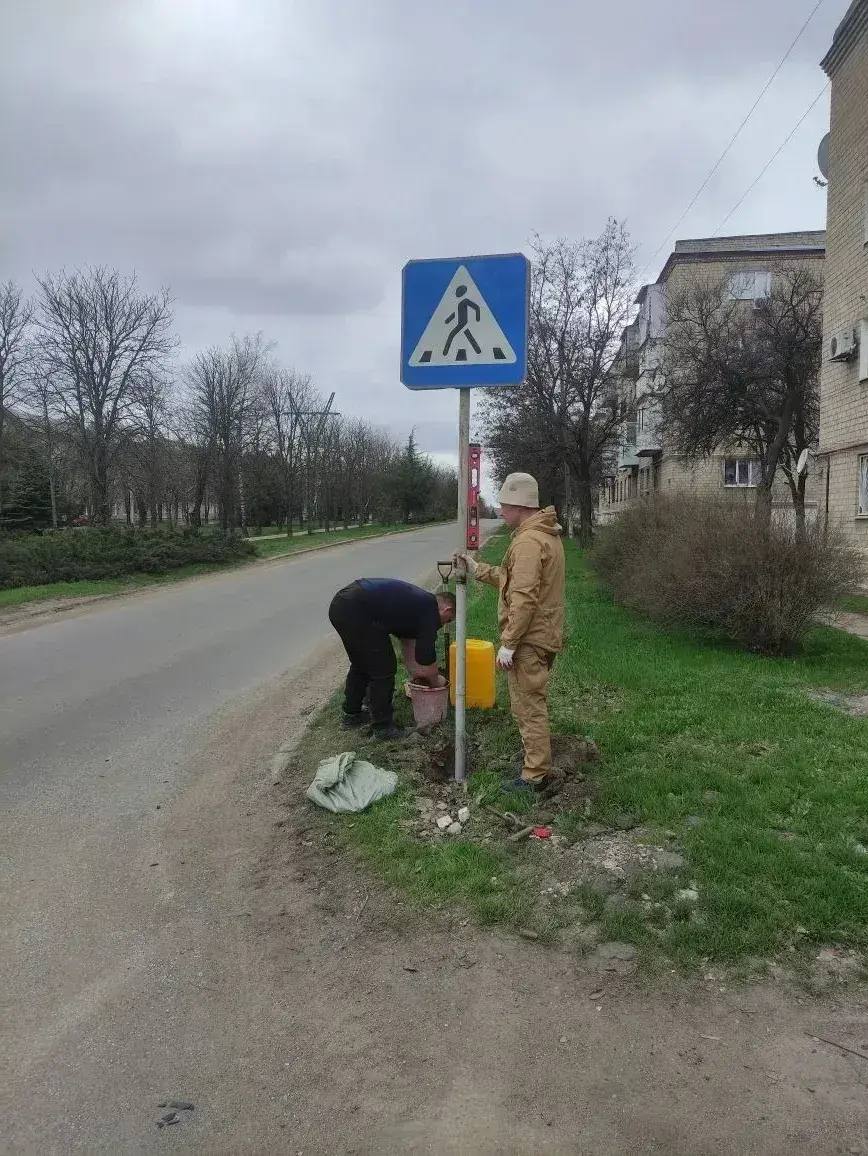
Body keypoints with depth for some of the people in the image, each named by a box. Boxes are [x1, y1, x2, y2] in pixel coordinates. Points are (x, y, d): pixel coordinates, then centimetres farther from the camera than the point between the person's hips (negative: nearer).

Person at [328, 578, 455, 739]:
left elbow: (408, 639, 38)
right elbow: (427, 660, 2)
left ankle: (352, 714, 39)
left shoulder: (418, 601, 25)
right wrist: (436, 681, 22)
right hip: (357, 611, -10)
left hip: (339, 603, 10)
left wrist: (415, 673, 43)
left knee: (361, 664, 27)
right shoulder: (430, 611, -1)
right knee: (383, 670, 4)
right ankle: (382, 726, 15)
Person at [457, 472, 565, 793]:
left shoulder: (528, 542, -22)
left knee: (528, 706, -1)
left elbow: (523, 599, -26)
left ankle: (535, 775, 9)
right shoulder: (546, 534, 12)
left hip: (529, 639, -10)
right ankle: (539, 753, 38)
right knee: (534, 700, 23)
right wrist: (477, 568, 15)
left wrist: (508, 644, -22)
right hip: (545, 634, 10)